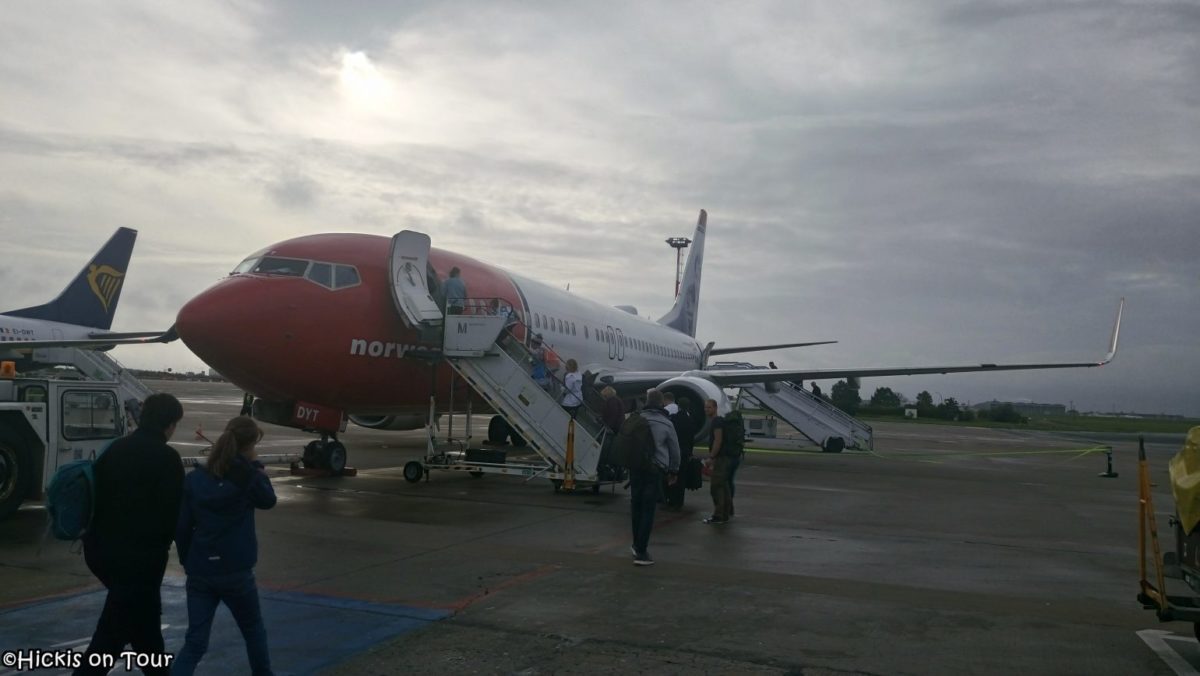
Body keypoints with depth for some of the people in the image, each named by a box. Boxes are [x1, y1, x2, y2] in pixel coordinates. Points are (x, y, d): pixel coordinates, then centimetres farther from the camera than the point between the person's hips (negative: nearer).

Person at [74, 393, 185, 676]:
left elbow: (97, 494, 12)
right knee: (113, 631, -1)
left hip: (103, 548, 8)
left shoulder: (115, 448, 7)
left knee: (143, 615, 23)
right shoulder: (166, 457, -14)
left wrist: (97, 537, 20)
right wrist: (161, 544, 2)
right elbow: (172, 510, -14)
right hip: (139, 554, -8)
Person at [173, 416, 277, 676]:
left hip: (199, 572, 3)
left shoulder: (194, 478, 0)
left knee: (195, 642, 8)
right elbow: (268, 500, 6)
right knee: (253, 630, 21)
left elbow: (181, 527, 2)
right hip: (235, 571, -3)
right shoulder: (247, 476, -12)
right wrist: (256, 466, 9)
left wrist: (188, 561, 14)